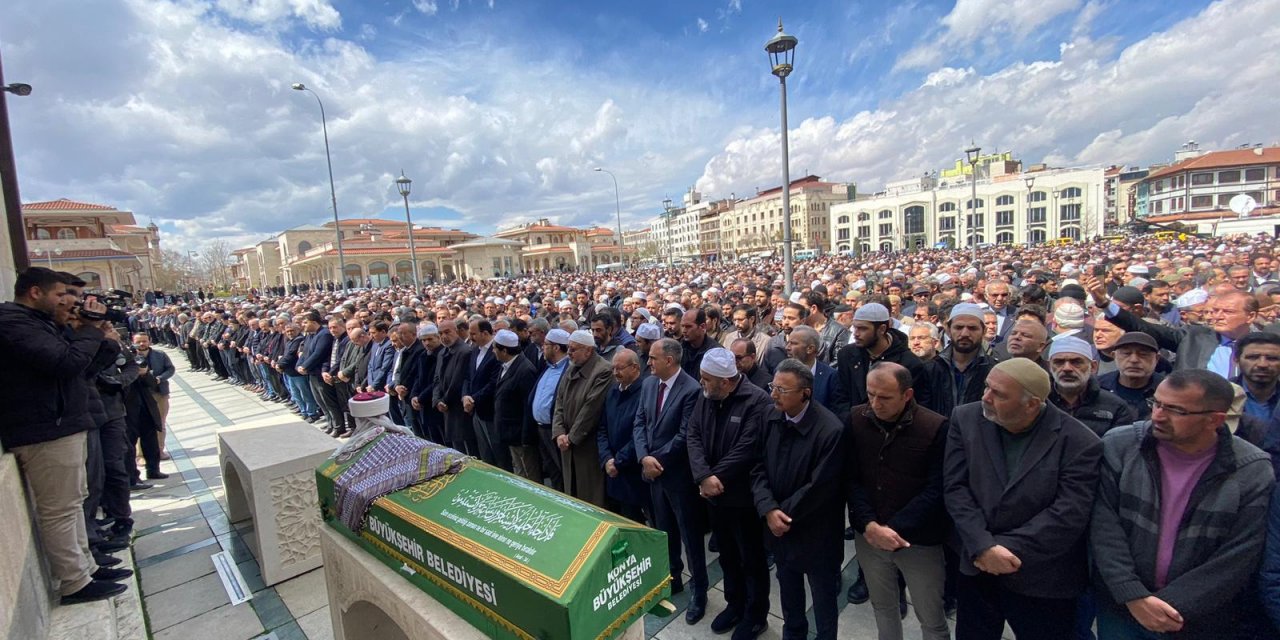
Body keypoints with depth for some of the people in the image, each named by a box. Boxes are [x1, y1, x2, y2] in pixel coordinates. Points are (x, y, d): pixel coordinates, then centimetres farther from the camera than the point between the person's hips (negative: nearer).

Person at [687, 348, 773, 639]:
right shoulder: (704, 398, -1)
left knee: (752, 559, 14)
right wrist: (704, 476, -20)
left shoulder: (758, 401, -20)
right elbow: (693, 437, -6)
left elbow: (746, 449, -25)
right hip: (714, 494, 6)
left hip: (743, 496, -5)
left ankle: (756, 614, 37)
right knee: (727, 555, 24)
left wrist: (715, 477, -21)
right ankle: (735, 604, 45)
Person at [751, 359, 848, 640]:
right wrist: (769, 510, -18)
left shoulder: (830, 431, -26)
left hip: (815, 534, -5)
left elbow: (819, 488, -23)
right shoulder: (772, 417, -8)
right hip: (779, 527, 5)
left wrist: (783, 513, -15)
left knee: (823, 598, 20)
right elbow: (759, 468, -4)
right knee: (788, 590, 27)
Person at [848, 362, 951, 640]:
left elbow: (935, 490, -15)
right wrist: (870, 525, -17)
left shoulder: (936, 427, -16)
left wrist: (893, 529, -20)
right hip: (869, 537, 3)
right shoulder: (856, 419, -7)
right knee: (882, 606, 21)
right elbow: (852, 478, -5)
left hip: (919, 541, -2)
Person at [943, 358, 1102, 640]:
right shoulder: (966, 419, -6)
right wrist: (983, 547, -18)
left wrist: (1006, 548, -18)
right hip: (977, 570, 2)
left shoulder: (1079, 442, -12)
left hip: (1044, 583, -2)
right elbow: (955, 488, -8)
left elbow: (1069, 513, -16)